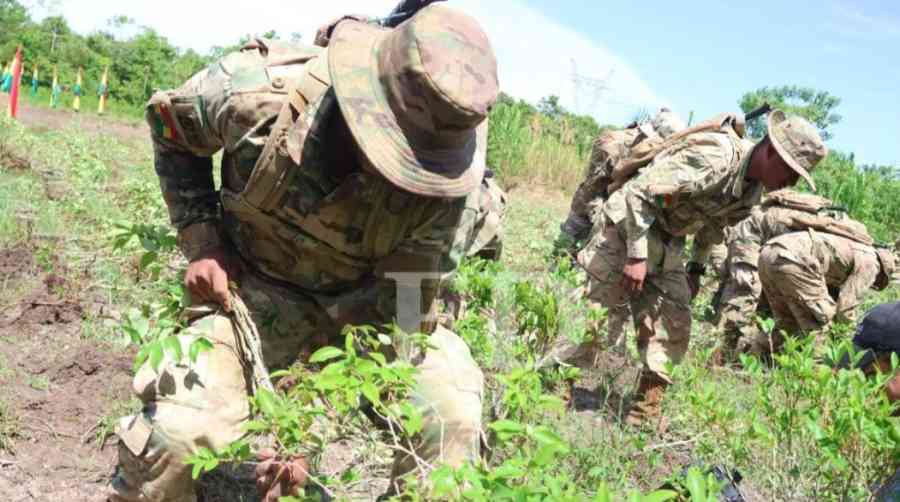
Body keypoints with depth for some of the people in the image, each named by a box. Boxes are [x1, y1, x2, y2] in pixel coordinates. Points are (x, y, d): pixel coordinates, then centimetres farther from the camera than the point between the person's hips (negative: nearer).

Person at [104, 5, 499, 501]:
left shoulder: (437, 185, -26)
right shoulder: (260, 89, -28)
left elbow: (402, 313, -22)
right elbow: (167, 118, -4)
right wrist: (201, 242, -9)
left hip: (363, 305, 1)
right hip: (254, 288, -1)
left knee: (450, 416, -19)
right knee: (177, 432, -23)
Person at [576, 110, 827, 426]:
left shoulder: (753, 191, 1)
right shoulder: (715, 159, -29)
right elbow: (639, 191, -29)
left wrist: (697, 267, 20)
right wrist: (636, 256, -28)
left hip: (667, 240, 9)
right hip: (628, 222, -8)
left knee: (674, 324, 2)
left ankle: (645, 411, 6)